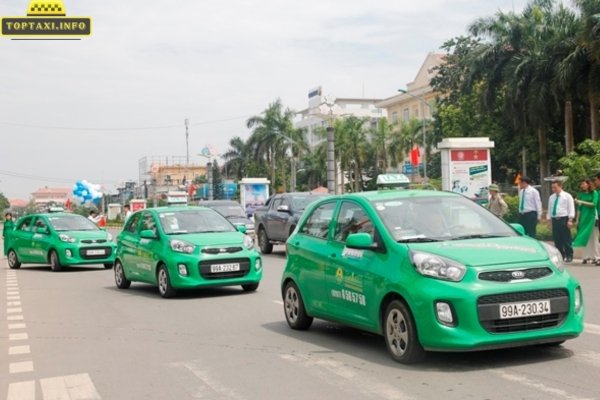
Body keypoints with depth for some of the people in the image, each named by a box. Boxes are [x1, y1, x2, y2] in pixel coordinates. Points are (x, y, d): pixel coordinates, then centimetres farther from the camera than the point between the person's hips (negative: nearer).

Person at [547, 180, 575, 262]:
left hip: (564, 219, -5)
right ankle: (561, 256, 15)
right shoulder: (551, 197, 15)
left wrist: (570, 220, -13)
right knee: (557, 239, 6)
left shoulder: (567, 196, -1)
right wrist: (549, 219, 11)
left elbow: (571, 209, -5)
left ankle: (569, 256, 4)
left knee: (566, 239, -4)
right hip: (554, 220, 5)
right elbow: (549, 209, 19)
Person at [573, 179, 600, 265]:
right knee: (585, 237, 1)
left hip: (592, 216, -4)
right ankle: (587, 257, 6)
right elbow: (579, 208, 11)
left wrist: (581, 202, -14)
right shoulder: (581, 194, 11)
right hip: (583, 217, 4)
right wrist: (577, 220, 8)